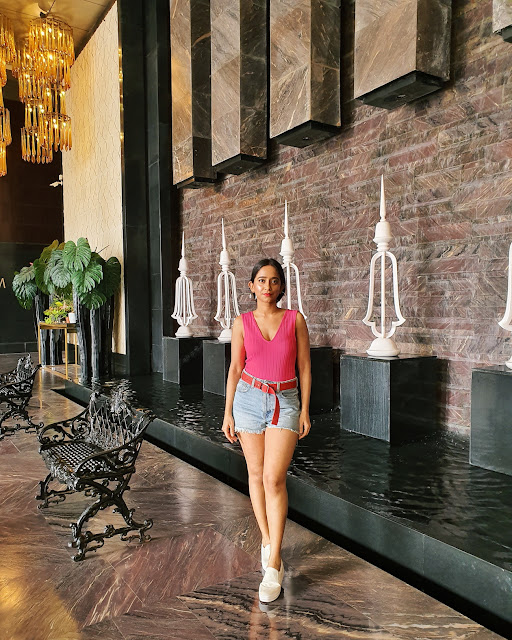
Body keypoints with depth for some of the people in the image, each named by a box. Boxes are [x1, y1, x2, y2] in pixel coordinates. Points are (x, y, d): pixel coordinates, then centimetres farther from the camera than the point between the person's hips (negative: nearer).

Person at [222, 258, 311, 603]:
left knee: (274, 478, -11)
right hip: (250, 398, 2)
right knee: (256, 474, 10)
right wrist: (228, 413, 4)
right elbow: (235, 369, 5)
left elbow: (304, 367, 3)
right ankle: (267, 540, 30)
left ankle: (273, 565, -2)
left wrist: (305, 410, -1)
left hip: (285, 402, -2)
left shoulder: (295, 319, 0)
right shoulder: (242, 322, 2)